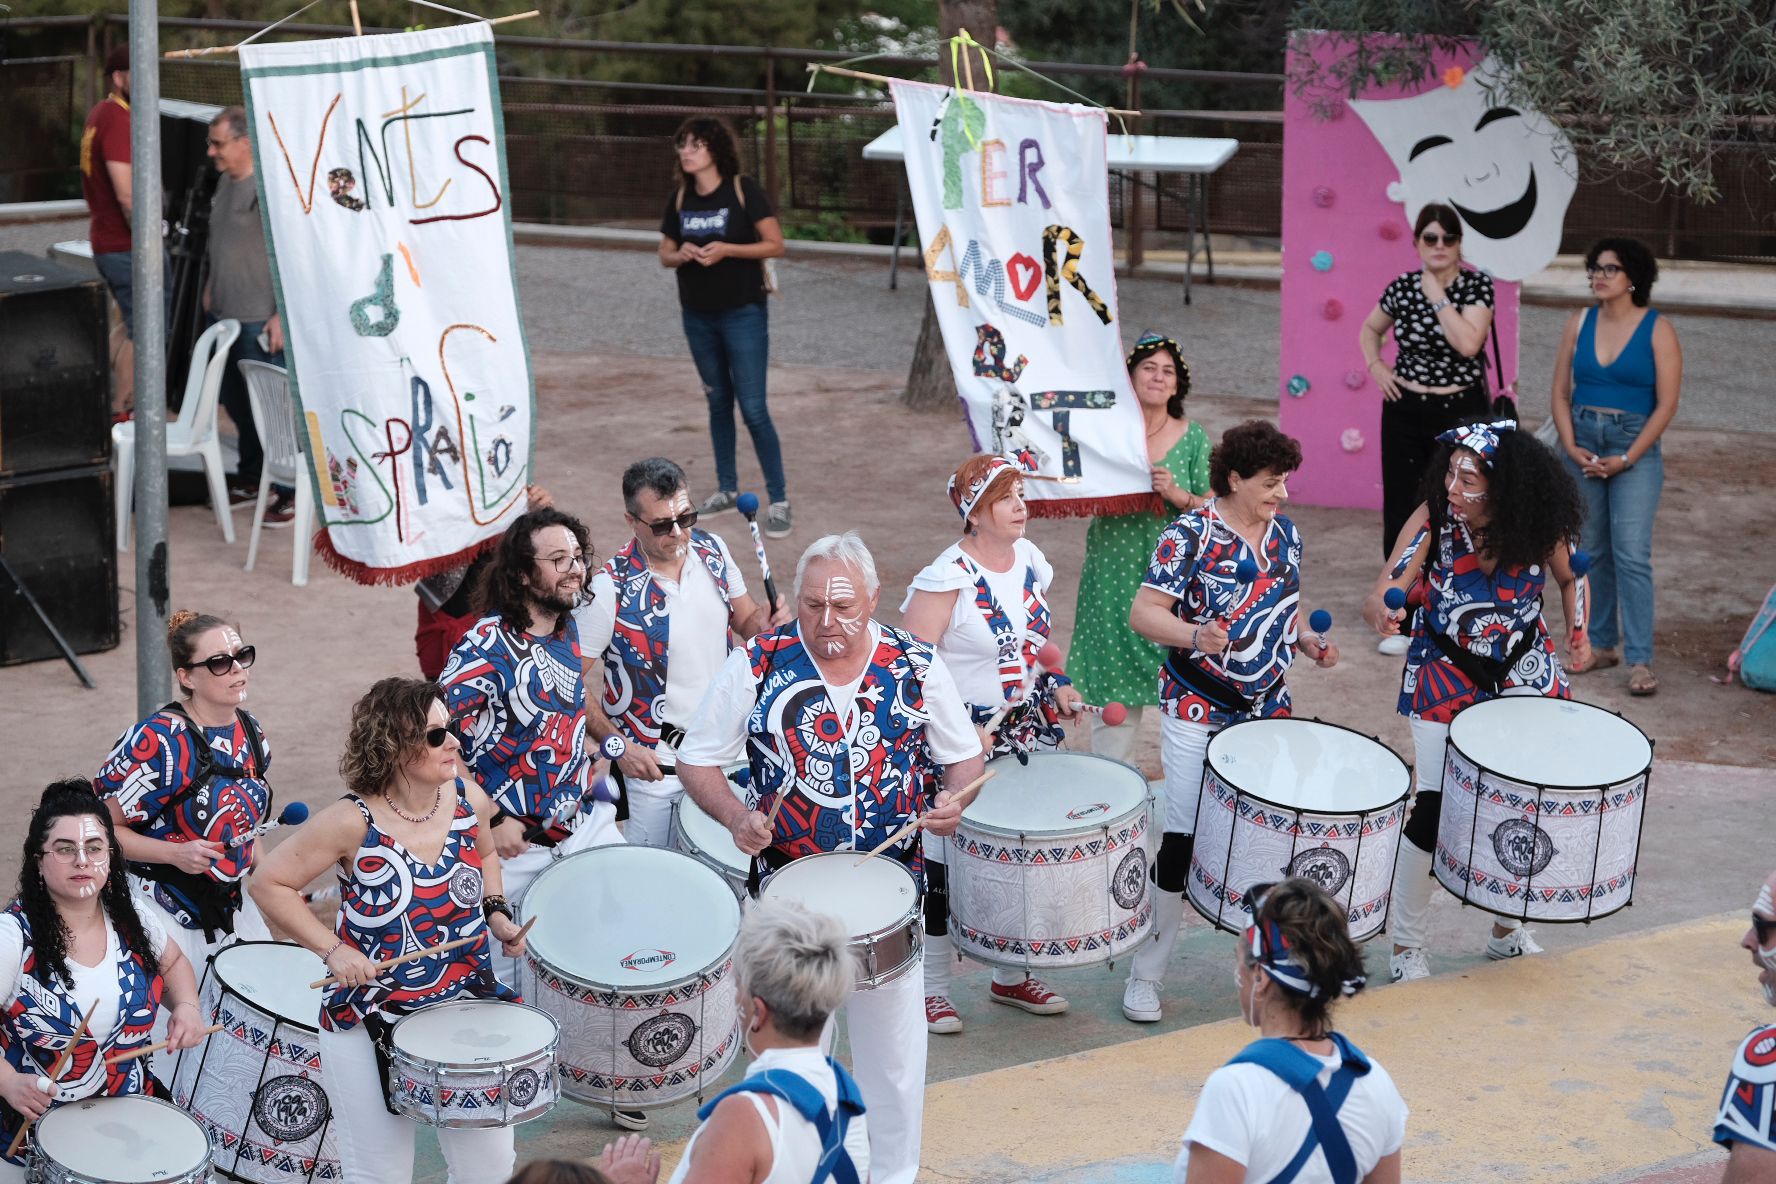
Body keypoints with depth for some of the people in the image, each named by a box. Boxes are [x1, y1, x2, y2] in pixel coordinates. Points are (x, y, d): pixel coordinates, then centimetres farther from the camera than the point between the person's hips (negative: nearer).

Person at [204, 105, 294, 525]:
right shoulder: (226, 180, 10)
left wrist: (282, 314, -22)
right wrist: (211, 286, 23)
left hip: (259, 319, -9)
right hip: (225, 313, 9)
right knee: (236, 400, 17)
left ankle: (289, 491, 5)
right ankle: (251, 478, 31)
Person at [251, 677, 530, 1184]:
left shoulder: (468, 799, -4)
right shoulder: (353, 823, -18)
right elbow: (270, 883, -10)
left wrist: (496, 912, 2)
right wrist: (332, 949, -18)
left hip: (467, 1005, 4)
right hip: (371, 1022, -4)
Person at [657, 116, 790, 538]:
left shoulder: (742, 190, -10)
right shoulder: (680, 197, 4)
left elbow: (775, 244, -10)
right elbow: (665, 254, 11)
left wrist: (726, 249, -22)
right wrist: (680, 254, -12)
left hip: (743, 313, -5)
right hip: (698, 316, 5)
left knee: (753, 408, -7)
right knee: (718, 403, 15)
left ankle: (779, 500, 0)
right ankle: (727, 488, 27)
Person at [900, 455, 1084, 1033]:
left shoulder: (1030, 561, 4)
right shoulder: (947, 579, -19)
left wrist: (1057, 684, 4)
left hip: (1025, 729, 7)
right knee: (943, 863, 2)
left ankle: (1012, 976, 31)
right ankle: (931, 988, 16)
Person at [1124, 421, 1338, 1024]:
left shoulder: (1285, 534, 7)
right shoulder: (1190, 535, -13)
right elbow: (1144, 612, -16)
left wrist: (1308, 642, 0)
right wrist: (1194, 636, -33)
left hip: (1268, 709, 6)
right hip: (1197, 710, -6)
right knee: (1183, 836, -5)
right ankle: (1146, 974, 7)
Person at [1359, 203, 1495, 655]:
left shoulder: (1477, 285, -9)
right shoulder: (1401, 288, 0)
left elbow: (1468, 343, -24)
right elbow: (1370, 331, 19)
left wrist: (1437, 295, -19)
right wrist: (1376, 368, 3)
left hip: (1460, 413, -3)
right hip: (1405, 411, 3)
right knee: (1399, 511, 6)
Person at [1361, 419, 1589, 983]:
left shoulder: (1539, 526, -14)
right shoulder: (1432, 519, -20)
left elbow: (1571, 577, 6)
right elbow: (1379, 597, -25)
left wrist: (1578, 628, -12)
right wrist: (1383, 613, -49)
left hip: (1523, 675, 3)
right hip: (1445, 678, -3)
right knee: (1432, 809, -9)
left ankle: (1509, 931, 33)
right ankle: (1406, 947, 10)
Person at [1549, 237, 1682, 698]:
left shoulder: (1657, 330, -6)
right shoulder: (1579, 323, 6)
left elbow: (1666, 405, -8)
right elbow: (1561, 391, 7)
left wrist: (1626, 459, -12)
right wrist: (1571, 446, -6)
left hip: (1634, 447, -4)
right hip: (1582, 444, 4)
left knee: (1631, 553, -11)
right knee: (1591, 551, 9)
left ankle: (1639, 660, -10)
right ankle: (1600, 644, 20)